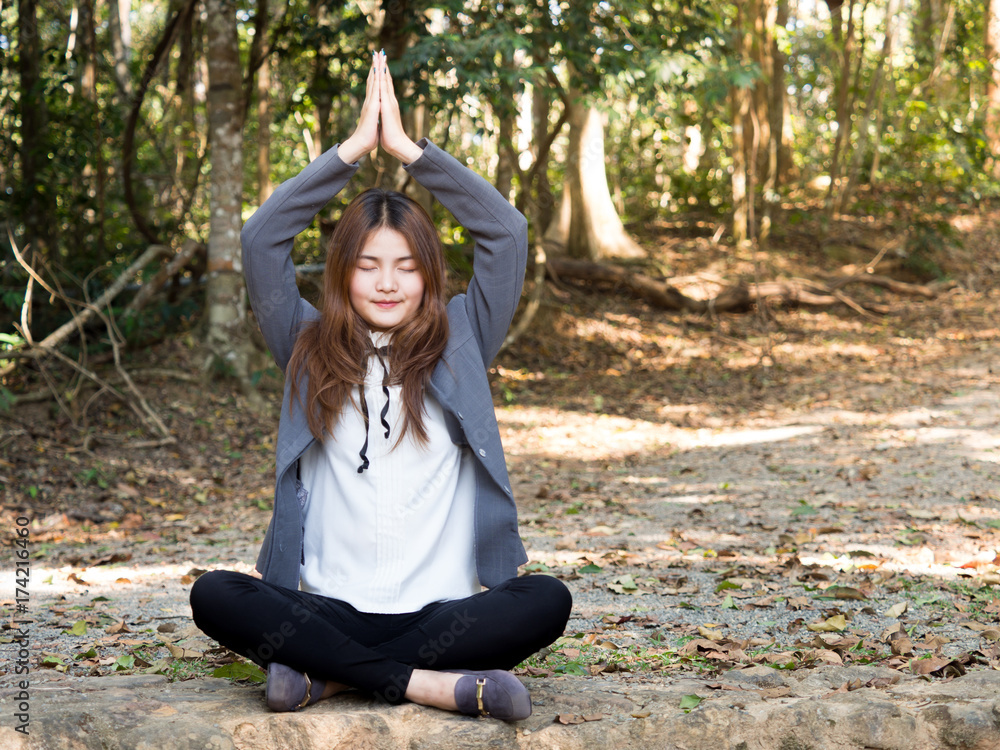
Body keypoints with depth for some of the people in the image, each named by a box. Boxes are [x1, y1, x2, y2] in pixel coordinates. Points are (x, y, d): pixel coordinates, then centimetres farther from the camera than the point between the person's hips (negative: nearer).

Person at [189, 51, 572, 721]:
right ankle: (428, 683, -28)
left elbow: (508, 232, 0)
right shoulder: (310, 351, 10)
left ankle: (330, 675, -25)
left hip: (439, 611, 0)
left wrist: (408, 147, 0)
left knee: (547, 602, -29)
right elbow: (261, 239, 0)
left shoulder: (459, 349, 9)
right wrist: (353, 147, -2)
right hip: (328, 609, 0)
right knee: (215, 597, -28)